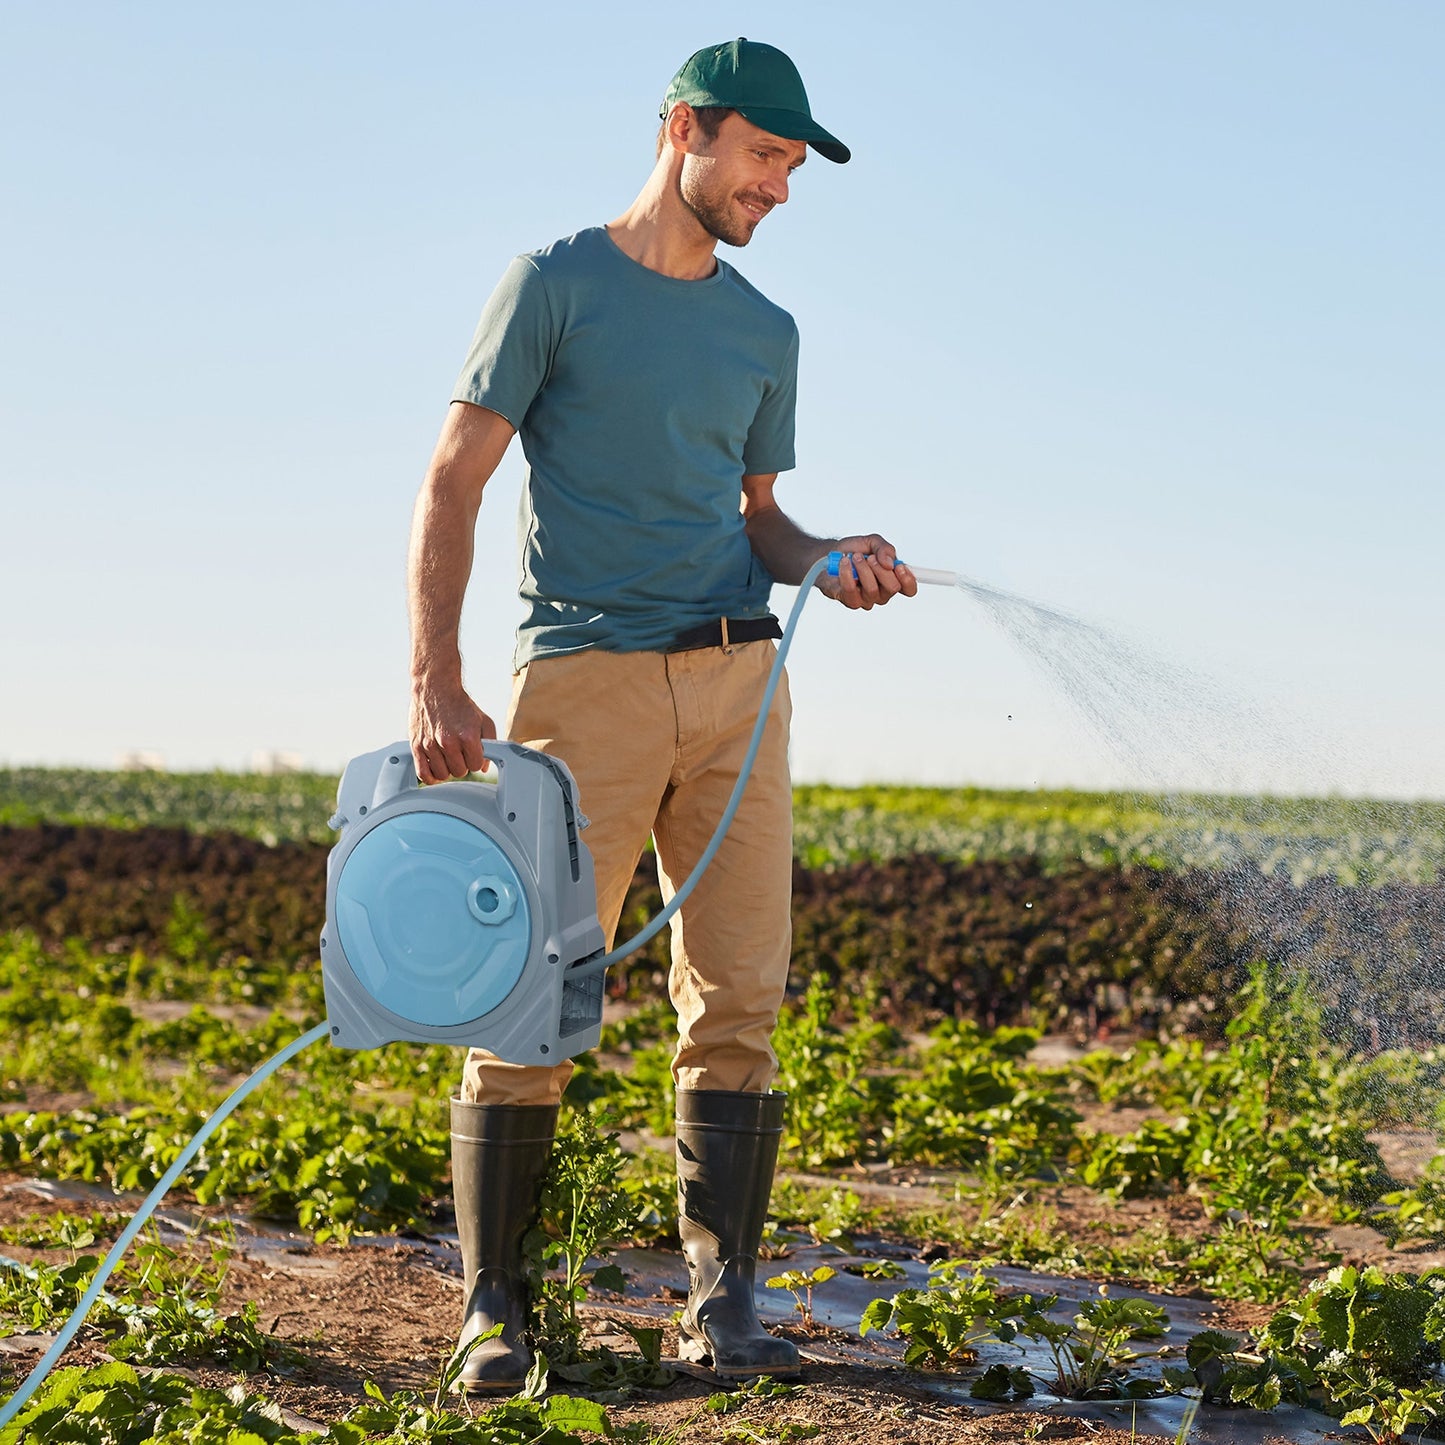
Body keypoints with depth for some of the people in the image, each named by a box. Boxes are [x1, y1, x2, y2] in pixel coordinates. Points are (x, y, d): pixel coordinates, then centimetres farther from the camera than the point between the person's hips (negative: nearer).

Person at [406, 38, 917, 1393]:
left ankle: (721, 1302, 4)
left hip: (736, 675, 5)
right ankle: (493, 1307, 4)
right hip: (582, 673, -4)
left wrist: (833, 559, 1)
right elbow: (453, 486, -2)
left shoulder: (764, 335, 18)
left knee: (738, 999, -2)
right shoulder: (555, 283, 2)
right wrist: (435, 681, -13)